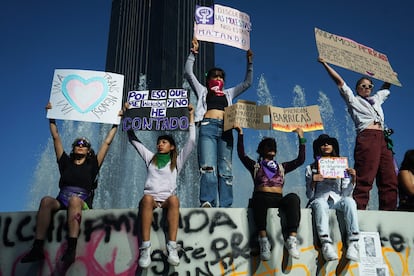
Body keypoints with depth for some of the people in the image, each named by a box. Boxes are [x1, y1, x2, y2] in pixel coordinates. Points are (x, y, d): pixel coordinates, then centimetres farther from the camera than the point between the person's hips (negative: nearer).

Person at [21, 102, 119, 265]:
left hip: (82, 204, -2)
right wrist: (51, 117, 25)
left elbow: (107, 142, 16)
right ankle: (38, 248, -38)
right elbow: (56, 138, 22)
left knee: (74, 200, -38)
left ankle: (71, 249, -49)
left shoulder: (92, 165, 15)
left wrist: (116, 123, 20)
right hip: (61, 202, 2)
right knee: (46, 200, -31)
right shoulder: (66, 163, 19)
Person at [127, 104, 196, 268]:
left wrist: (191, 117, 11)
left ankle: (172, 247, -42)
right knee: (147, 198, -36)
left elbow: (191, 142, 9)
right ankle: (145, 247, -43)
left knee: (174, 199, -37)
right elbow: (134, 140, 26)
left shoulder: (177, 160, 18)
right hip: (151, 197, 1)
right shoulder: (150, 157, 23)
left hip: (167, 198, 0)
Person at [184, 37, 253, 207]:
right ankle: (207, 203, -27)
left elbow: (247, 83, 34)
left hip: (225, 129, 3)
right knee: (208, 167, -19)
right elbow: (188, 73, 18)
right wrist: (193, 52, 14)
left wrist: (249, 62, 29)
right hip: (208, 127, -3)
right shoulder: (202, 91, 25)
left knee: (226, 170, -6)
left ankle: (226, 206, -10)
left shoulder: (228, 93, 32)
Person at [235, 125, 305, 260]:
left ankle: (291, 239, -40)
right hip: (261, 198, -2)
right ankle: (263, 240, -42)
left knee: (293, 197, -32)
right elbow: (242, 155, 10)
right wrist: (240, 134, 9)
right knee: (259, 199, -40)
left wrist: (301, 138, 23)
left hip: (278, 200, 2)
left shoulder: (282, 167, 31)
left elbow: (300, 160, 25)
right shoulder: (255, 166, 24)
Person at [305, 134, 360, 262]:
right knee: (320, 203, -37)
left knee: (349, 200, -32)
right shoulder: (311, 168, 15)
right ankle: (326, 244, -48)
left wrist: (353, 179, -5)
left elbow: (346, 193, 11)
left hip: (337, 201, 2)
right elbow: (309, 195, 5)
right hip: (320, 200, -1)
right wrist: (313, 181, -13)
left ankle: (353, 244, -40)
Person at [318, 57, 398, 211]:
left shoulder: (376, 99, 31)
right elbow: (339, 81, 9)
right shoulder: (353, 100, 14)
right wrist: (325, 64, 6)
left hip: (383, 139, 7)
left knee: (390, 179, -2)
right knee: (365, 179, -17)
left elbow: (386, 87, 51)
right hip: (366, 138, -7)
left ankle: (388, 211, -2)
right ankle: (358, 208, -20)